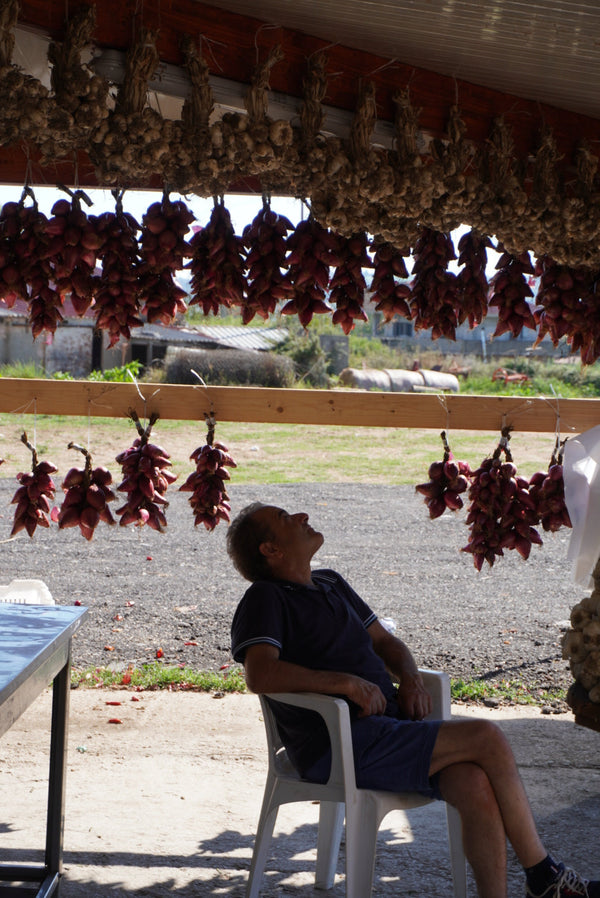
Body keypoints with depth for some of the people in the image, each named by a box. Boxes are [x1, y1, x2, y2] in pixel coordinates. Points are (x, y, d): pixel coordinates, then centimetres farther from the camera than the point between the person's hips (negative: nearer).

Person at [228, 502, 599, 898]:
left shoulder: (331, 584, 24)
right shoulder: (266, 599, -1)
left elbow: (384, 641, 29)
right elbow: (261, 675, -18)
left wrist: (410, 677, 6)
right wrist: (345, 682, -20)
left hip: (389, 722, 7)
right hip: (341, 745, -7)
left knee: (475, 785, -22)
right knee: (488, 739, -18)